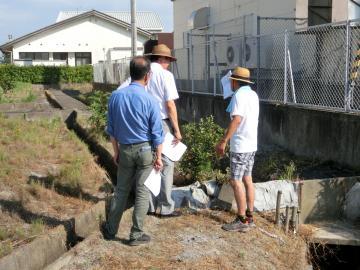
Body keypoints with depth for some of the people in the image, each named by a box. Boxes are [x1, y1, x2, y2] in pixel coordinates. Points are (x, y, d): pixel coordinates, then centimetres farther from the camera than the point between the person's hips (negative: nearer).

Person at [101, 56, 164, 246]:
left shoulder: (116, 96, -3)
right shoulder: (149, 100, -14)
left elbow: (111, 128, 4)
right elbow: (157, 133, -9)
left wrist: (116, 151, 14)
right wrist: (158, 157, 1)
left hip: (125, 150, 3)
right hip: (145, 150, -3)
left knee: (121, 190, 17)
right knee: (142, 192, 7)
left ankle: (111, 229, 27)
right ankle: (136, 235, 15)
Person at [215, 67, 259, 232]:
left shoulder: (239, 95, -14)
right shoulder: (253, 95, 14)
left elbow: (237, 119, -23)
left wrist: (223, 141, -21)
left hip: (240, 145, -9)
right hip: (252, 144, 9)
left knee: (236, 181, -6)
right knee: (247, 179, 13)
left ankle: (242, 220, -4)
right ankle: (249, 217, 17)